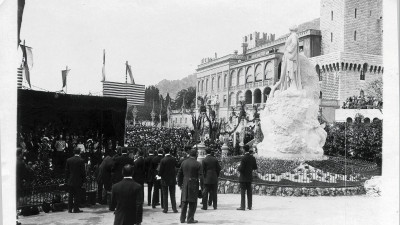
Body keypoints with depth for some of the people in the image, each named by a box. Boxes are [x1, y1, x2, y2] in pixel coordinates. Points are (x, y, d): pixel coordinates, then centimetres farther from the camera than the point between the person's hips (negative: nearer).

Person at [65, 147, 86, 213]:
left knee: (70, 195, 10)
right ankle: (76, 209, 3)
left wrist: (68, 178, 15)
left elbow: (66, 170, 6)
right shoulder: (81, 160, -11)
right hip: (78, 181, -4)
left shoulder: (68, 160, 2)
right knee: (77, 195, 2)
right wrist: (84, 179, 2)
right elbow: (83, 171, -9)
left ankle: (70, 209, 14)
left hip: (70, 181, 4)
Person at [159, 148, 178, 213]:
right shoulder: (173, 159, -6)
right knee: (172, 195, 11)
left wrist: (160, 175, 6)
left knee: (165, 195, 8)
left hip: (165, 180, -3)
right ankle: (174, 208, 11)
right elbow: (176, 166, 1)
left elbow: (160, 170, -13)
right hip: (172, 179, 3)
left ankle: (165, 209, 11)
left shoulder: (163, 160, -16)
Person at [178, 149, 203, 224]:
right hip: (194, 185, -4)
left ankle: (182, 218, 18)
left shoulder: (183, 162, 4)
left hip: (185, 184, 5)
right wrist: (202, 186, -3)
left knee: (184, 202, 14)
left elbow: (179, 174, 9)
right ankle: (190, 219, 4)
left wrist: (180, 184, 18)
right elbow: (201, 176, -11)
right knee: (192, 202, 4)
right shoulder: (198, 164, -9)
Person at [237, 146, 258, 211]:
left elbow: (241, 169, -20)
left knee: (243, 192, -2)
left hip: (243, 177, -6)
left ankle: (242, 206, -2)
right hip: (250, 177, 6)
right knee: (249, 192, 11)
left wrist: (238, 168, 1)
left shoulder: (244, 158, -17)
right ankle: (249, 206, 15)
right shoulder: (253, 158, 3)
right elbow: (255, 167, 11)